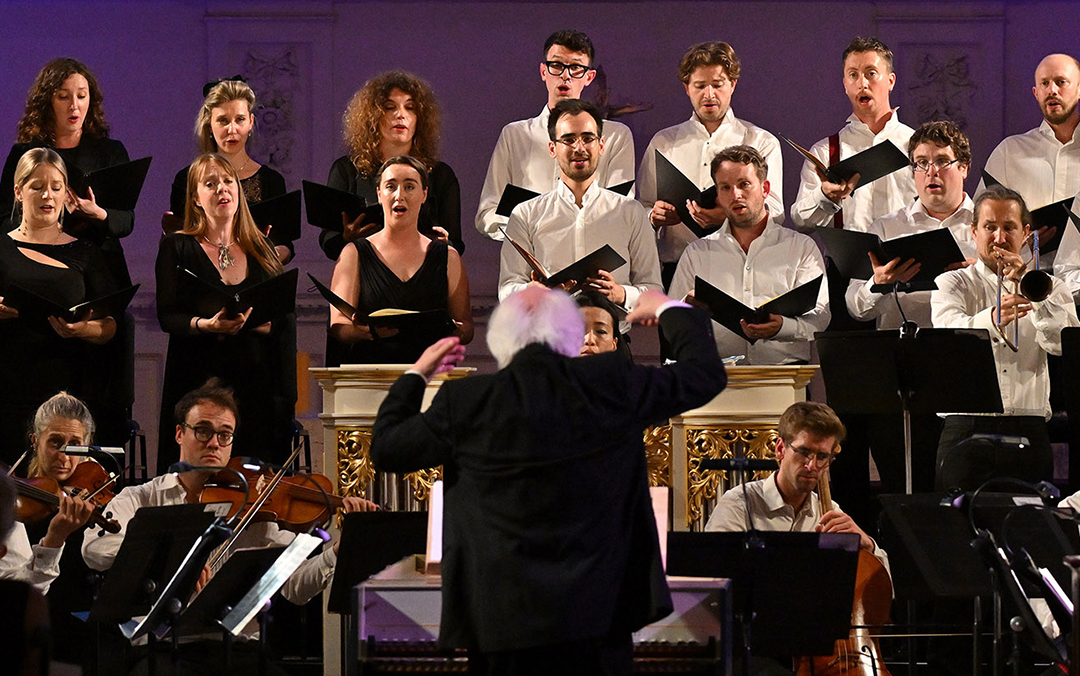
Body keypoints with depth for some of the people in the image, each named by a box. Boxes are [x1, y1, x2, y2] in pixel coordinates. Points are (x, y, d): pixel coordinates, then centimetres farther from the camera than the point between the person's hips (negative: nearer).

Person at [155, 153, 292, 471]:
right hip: (197, 381, -2)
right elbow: (167, 317, -3)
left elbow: (282, 323, 8)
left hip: (256, 384, 2)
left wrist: (252, 322, -13)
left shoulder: (261, 251, 14)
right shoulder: (178, 248, 7)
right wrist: (205, 324, -22)